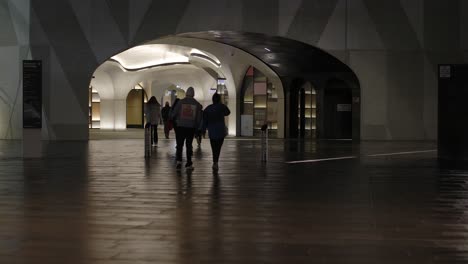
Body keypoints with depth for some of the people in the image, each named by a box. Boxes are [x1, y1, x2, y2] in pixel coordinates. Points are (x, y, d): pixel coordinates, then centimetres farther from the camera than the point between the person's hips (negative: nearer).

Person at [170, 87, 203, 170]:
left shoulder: (180, 102, -4)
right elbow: (199, 118, 4)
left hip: (181, 127, -1)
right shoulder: (197, 104, 1)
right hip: (191, 127, 1)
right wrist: (197, 127, 16)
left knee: (179, 145, 7)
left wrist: (173, 118, 20)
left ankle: (179, 160, -9)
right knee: (189, 145, 10)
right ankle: (188, 163, 10)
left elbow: (173, 114, -2)